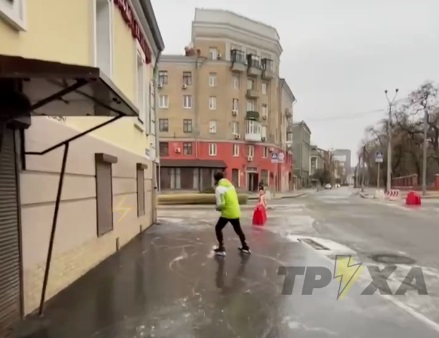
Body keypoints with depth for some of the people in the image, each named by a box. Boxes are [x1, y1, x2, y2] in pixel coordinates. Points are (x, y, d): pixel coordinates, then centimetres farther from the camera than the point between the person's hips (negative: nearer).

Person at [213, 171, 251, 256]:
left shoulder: (219, 188, -13)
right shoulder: (230, 185, 12)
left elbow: (221, 204, -20)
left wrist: (217, 208, 2)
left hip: (227, 213, -7)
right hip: (236, 212, 7)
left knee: (218, 228, 10)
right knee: (238, 229, 23)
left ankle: (221, 249, 6)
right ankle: (245, 247, 33)